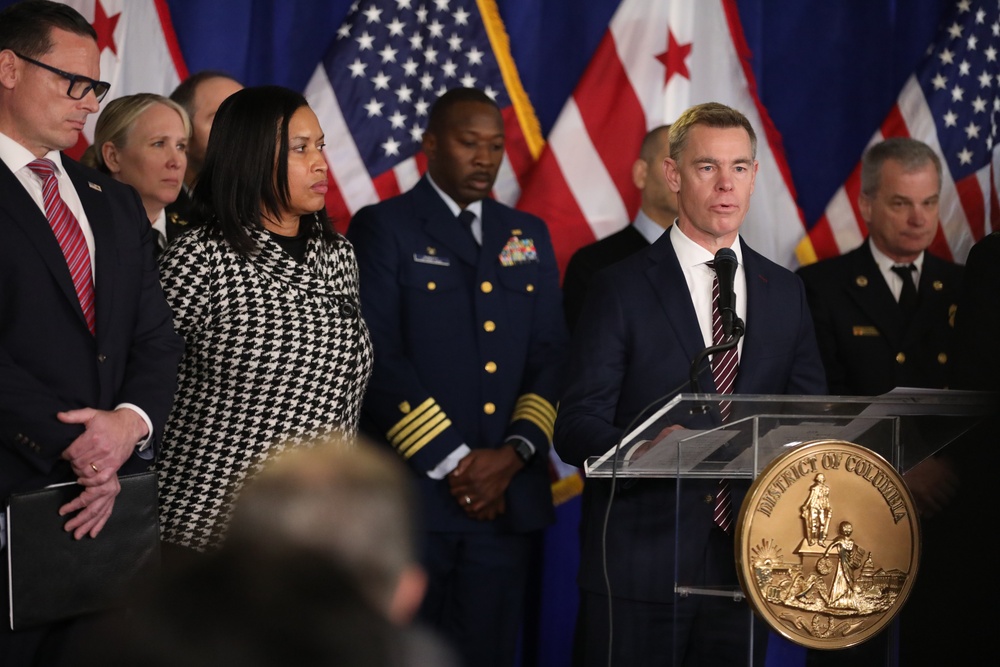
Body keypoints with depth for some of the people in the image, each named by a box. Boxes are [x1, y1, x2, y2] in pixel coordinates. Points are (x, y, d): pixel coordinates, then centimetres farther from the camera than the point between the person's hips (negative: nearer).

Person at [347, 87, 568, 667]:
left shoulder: (529, 236, 16)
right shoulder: (383, 229, 0)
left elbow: (551, 356, 10)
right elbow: (379, 358, -10)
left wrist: (514, 455, -6)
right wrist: (455, 463, -12)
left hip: (508, 499, 4)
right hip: (411, 497, -4)